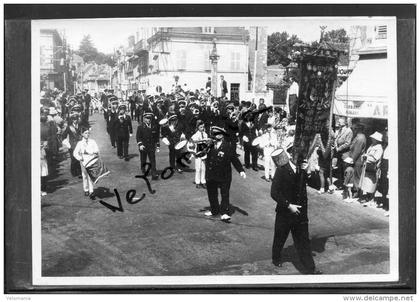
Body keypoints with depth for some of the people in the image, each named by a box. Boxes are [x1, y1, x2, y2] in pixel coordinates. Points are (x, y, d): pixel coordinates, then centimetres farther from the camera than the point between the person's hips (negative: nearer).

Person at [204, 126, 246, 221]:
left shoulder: (227, 147, -5)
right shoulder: (210, 145, 2)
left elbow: (235, 159, -4)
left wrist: (241, 170, -11)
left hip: (224, 176, -4)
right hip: (211, 175, 4)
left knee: (225, 194, 0)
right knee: (211, 194, 15)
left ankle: (224, 213, 8)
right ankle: (214, 210, 33)